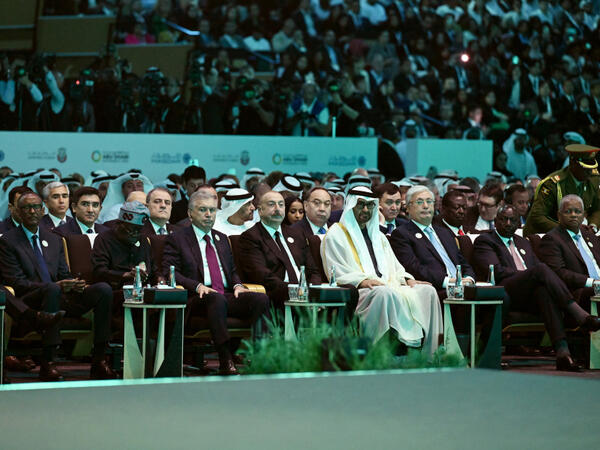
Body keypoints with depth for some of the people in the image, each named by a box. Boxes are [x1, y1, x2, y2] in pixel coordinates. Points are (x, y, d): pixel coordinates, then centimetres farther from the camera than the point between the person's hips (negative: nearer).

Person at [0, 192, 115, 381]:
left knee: (104, 289, -18)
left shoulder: (54, 240, 23)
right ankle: (47, 363, -40)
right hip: (30, 301, -6)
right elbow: (16, 282, -7)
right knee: (52, 290, -41)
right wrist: (55, 285, -19)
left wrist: (74, 284, -7)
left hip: (61, 297, 6)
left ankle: (99, 361, -22)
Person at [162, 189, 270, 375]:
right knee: (216, 299, -41)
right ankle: (226, 362, -48)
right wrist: (197, 286, -17)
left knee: (261, 299, -24)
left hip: (227, 295, 5)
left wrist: (237, 285, 3)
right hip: (199, 298, -5)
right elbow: (168, 272, -3)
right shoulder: (177, 239, 9)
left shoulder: (222, 239, 28)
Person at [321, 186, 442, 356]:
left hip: (389, 286, 7)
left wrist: (407, 279, 2)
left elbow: (394, 266, 24)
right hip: (357, 291, -7)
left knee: (427, 291, -17)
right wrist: (363, 281, -21)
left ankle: (429, 356, -25)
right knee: (384, 294, -40)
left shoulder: (377, 235, 29)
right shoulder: (336, 235, 7)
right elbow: (336, 272, -4)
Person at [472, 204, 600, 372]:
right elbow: (496, 271, -3)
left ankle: (562, 352, -52)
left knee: (545, 290, -35)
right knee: (541, 269, -32)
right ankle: (580, 316, -41)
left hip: (531, 297, 5)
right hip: (506, 294, -5)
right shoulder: (484, 241, 13)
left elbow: (537, 269, 25)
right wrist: (530, 274, -8)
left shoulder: (523, 243, 34)